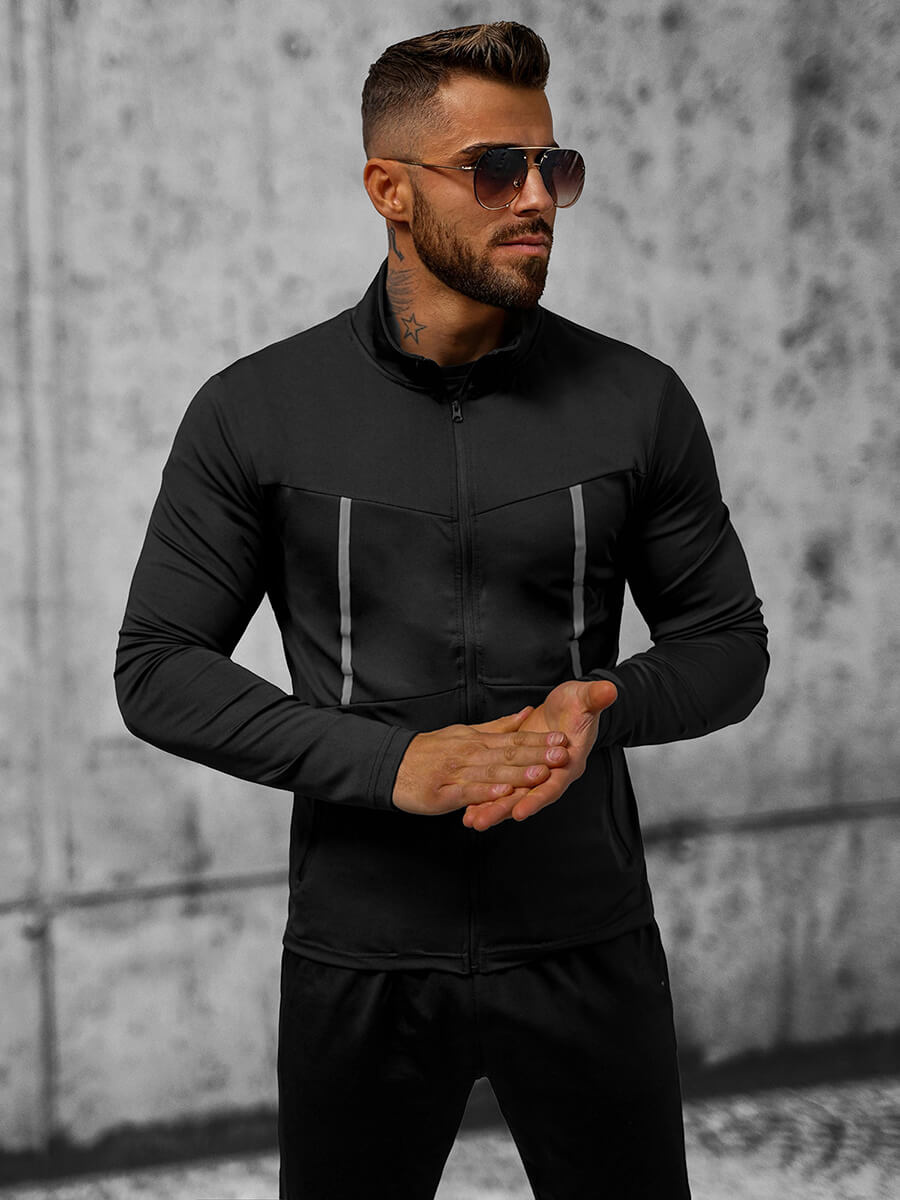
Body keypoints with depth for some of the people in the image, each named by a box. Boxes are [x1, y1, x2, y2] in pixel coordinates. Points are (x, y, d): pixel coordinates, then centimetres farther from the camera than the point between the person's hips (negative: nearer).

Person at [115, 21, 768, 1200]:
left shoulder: (638, 403, -1)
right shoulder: (256, 414, -3)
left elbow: (727, 640, 8)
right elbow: (158, 668, -3)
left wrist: (607, 703, -15)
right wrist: (391, 761, -16)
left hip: (587, 946, 1)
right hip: (360, 956, -1)